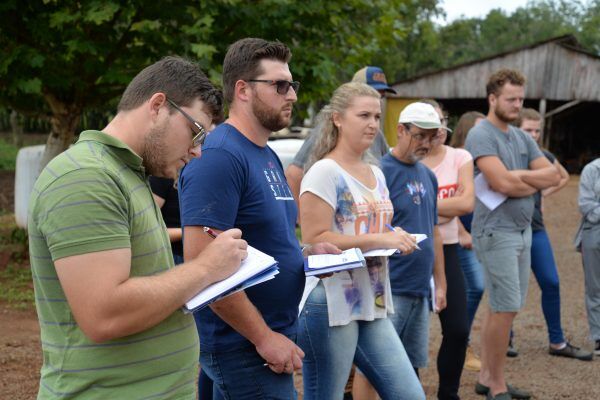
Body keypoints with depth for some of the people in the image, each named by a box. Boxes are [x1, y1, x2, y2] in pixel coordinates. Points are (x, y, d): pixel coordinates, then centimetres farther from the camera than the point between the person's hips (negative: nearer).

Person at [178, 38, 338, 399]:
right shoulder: (218, 157, -19)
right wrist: (264, 337, -20)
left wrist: (308, 252, 3)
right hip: (243, 346, -9)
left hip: (272, 335, 9)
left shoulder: (269, 156, 10)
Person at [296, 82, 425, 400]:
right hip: (329, 303, -8)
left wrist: (395, 239, 2)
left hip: (372, 304, 8)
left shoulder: (376, 174, 14)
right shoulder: (324, 172, -10)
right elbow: (313, 240, -18)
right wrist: (379, 240, -21)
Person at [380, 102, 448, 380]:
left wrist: (440, 284, 18)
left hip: (420, 290, 8)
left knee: (412, 367, 14)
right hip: (389, 291, -8)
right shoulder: (382, 172, -11)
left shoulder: (428, 176, 14)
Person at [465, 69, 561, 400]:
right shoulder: (481, 136, -11)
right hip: (496, 232, -8)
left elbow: (553, 175, 4)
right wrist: (535, 182, -5)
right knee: (506, 309, -7)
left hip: (523, 231, 8)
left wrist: (517, 177, -12)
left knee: (501, 308, 12)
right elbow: (503, 183, -22)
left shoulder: (521, 137, 15)